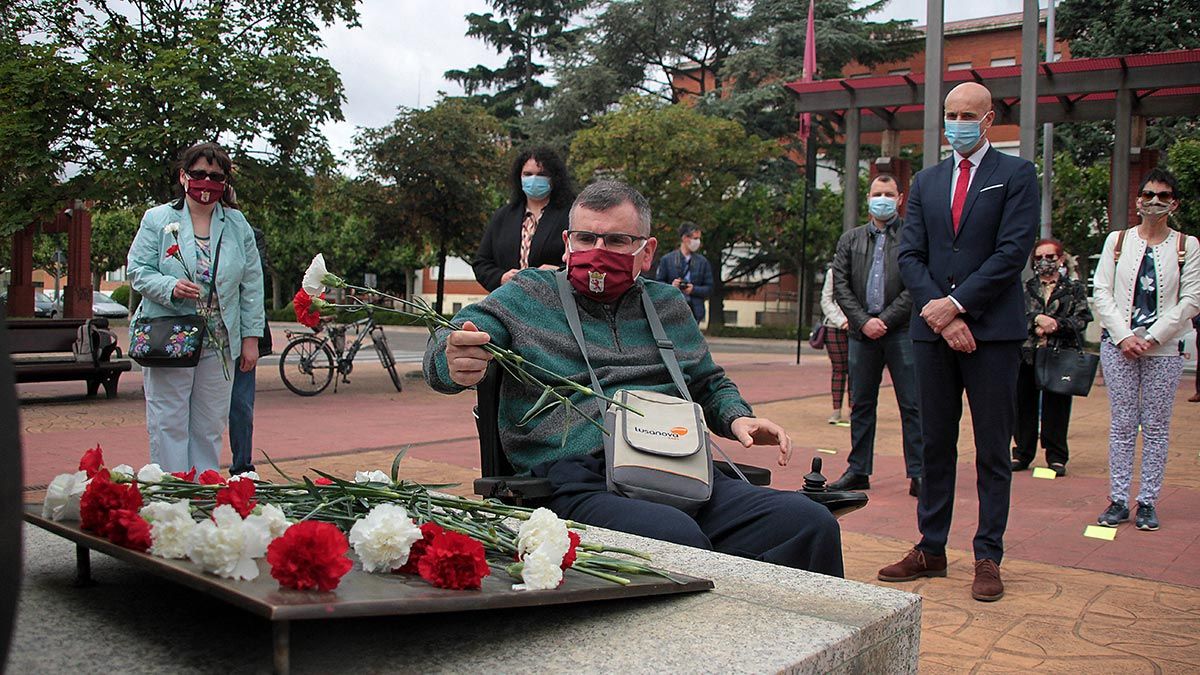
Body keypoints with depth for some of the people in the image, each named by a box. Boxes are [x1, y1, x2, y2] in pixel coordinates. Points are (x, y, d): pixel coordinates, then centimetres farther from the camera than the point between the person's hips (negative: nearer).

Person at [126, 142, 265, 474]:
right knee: (169, 424, 1)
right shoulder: (157, 219, 2)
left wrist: (251, 337, 5)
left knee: (210, 427, 9)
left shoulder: (237, 224, 9)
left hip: (221, 344, 3)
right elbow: (137, 270, 0)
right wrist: (170, 287, -21)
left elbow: (252, 284, 9)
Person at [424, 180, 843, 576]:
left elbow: (710, 383, 39)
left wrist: (736, 417, 15)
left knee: (810, 523, -20)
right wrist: (453, 364, -22)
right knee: (678, 539, -38)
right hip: (579, 483, -4)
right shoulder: (527, 295, 15)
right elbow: (440, 352, 4)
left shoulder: (669, 306, 26)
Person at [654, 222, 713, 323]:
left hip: (694, 310, 1)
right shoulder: (667, 259, 5)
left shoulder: (702, 262, 9)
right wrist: (670, 286, -14)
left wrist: (694, 289, -10)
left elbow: (709, 288, 8)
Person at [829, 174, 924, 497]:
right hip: (863, 333, 4)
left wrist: (885, 319, -12)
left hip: (902, 332, -4)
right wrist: (863, 321, -6)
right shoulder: (850, 240, 13)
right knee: (861, 405, 10)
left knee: (912, 406, -2)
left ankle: (918, 473, 4)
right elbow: (840, 286, 7)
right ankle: (858, 470, 18)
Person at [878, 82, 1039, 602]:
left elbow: (1013, 252, -9)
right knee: (936, 445, 10)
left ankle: (988, 556, 11)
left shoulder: (1016, 175, 2)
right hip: (933, 328, 4)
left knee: (992, 450, 2)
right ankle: (931, 549, 18)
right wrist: (940, 315, -8)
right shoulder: (927, 181, 15)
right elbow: (909, 256, 6)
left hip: (993, 330, -4)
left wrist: (956, 304, -14)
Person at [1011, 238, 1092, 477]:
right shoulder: (1025, 288, 13)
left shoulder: (1074, 289, 9)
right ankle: (1022, 454, 14)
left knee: (1056, 407, 1)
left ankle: (1056, 457, 10)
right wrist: (1037, 319, -18)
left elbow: (1081, 319, -1)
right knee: (1024, 405, 4)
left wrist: (1055, 325, -14)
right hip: (1027, 354, 2)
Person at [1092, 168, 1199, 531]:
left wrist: (1152, 338, -10)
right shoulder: (1117, 240, 8)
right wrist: (1124, 336, -8)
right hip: (1118, 344, 1)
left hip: (1164, 349, 0)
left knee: (1156, 427, 3)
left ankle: (1147, 502, 9)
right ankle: (1118, 500, 7)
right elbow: (1101, 292, 3)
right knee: (1122, 425, 2)